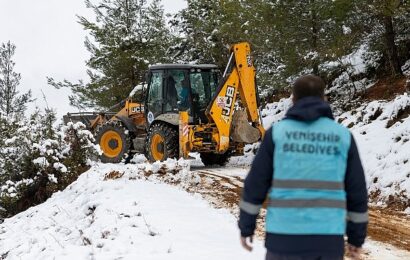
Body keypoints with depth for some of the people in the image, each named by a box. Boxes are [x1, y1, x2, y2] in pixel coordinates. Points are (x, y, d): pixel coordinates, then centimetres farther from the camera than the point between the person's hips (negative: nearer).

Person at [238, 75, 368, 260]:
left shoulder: (277, 132, 1)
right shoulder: (342, 136, 4)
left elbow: (255, 184, 0)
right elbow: (356, 191, 5)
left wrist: (246, 227, 11)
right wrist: (356, 238, 14)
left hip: (284, 236, -1)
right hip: (327, 239, 1)